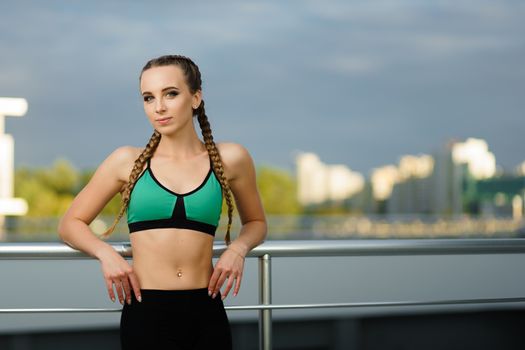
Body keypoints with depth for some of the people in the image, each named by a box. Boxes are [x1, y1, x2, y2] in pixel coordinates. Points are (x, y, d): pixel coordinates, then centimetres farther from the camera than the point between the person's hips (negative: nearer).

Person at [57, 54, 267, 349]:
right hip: (145, 313, -1)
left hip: (206, 314, 1)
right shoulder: (128, 161, 2)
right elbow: (70, 224, 10)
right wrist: (106, 253, -8)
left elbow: (256, 223, 19)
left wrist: (238, 248, -2)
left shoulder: (230, 159, 3)